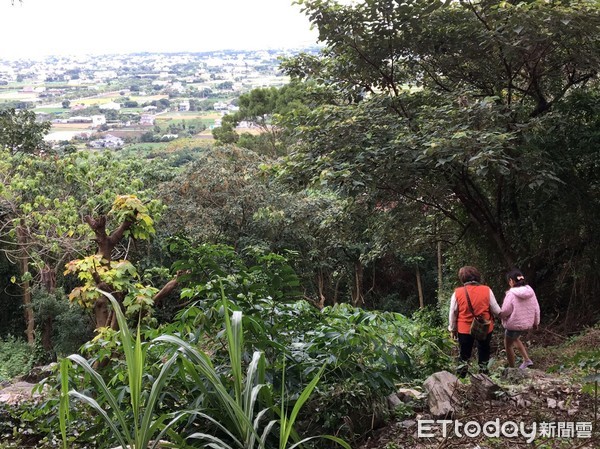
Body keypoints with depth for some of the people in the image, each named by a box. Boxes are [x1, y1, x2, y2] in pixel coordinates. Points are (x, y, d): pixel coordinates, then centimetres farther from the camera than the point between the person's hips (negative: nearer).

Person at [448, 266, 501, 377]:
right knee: (483, 352, 20)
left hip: (464, 329, 0)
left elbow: (453, 314, -3)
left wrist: (453, 329, 12)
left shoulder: (457, 293, -10)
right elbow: (496, 311, -5)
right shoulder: (487, 290, -11)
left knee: (464, 356, 16)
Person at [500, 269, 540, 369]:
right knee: (515, 338, 32)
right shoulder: (530, 291, -1)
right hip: (527, 324, 7)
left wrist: (500, 315, 3)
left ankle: (512, 368, 21)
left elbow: (505, 311, -19)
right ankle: (526, 360, 22)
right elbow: (536, 308, 6)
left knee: (508, 345, 14)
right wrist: (536, 322, 18)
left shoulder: (511, 294, -21)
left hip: (514, 324, -7)